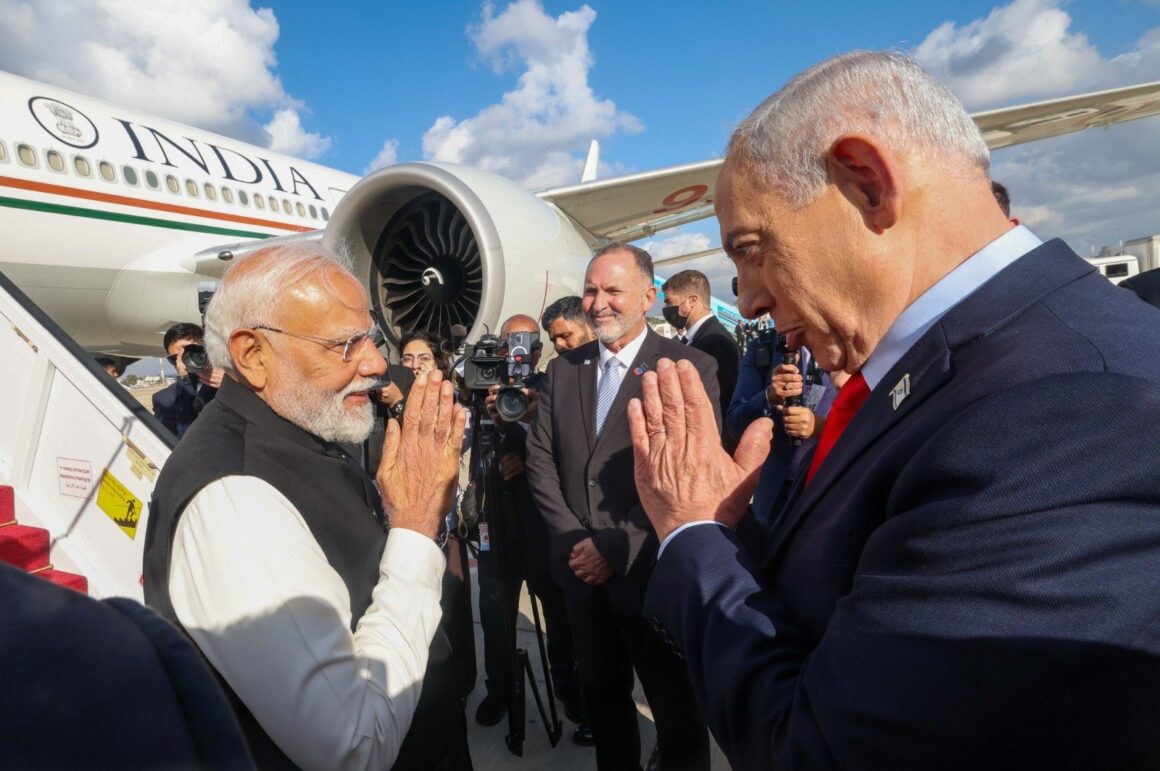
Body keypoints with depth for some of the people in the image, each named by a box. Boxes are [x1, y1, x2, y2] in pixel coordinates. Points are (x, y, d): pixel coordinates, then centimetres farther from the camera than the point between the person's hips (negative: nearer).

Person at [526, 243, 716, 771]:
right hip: (582, 570, 5)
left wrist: (618, 547, -17)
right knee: (602, 700, 23)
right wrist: (573, 539, -7)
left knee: (677, 715, 14)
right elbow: (540, 459, 5)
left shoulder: (692, 369, -10)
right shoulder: (563, 370, 7)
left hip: (653, 573, -4)